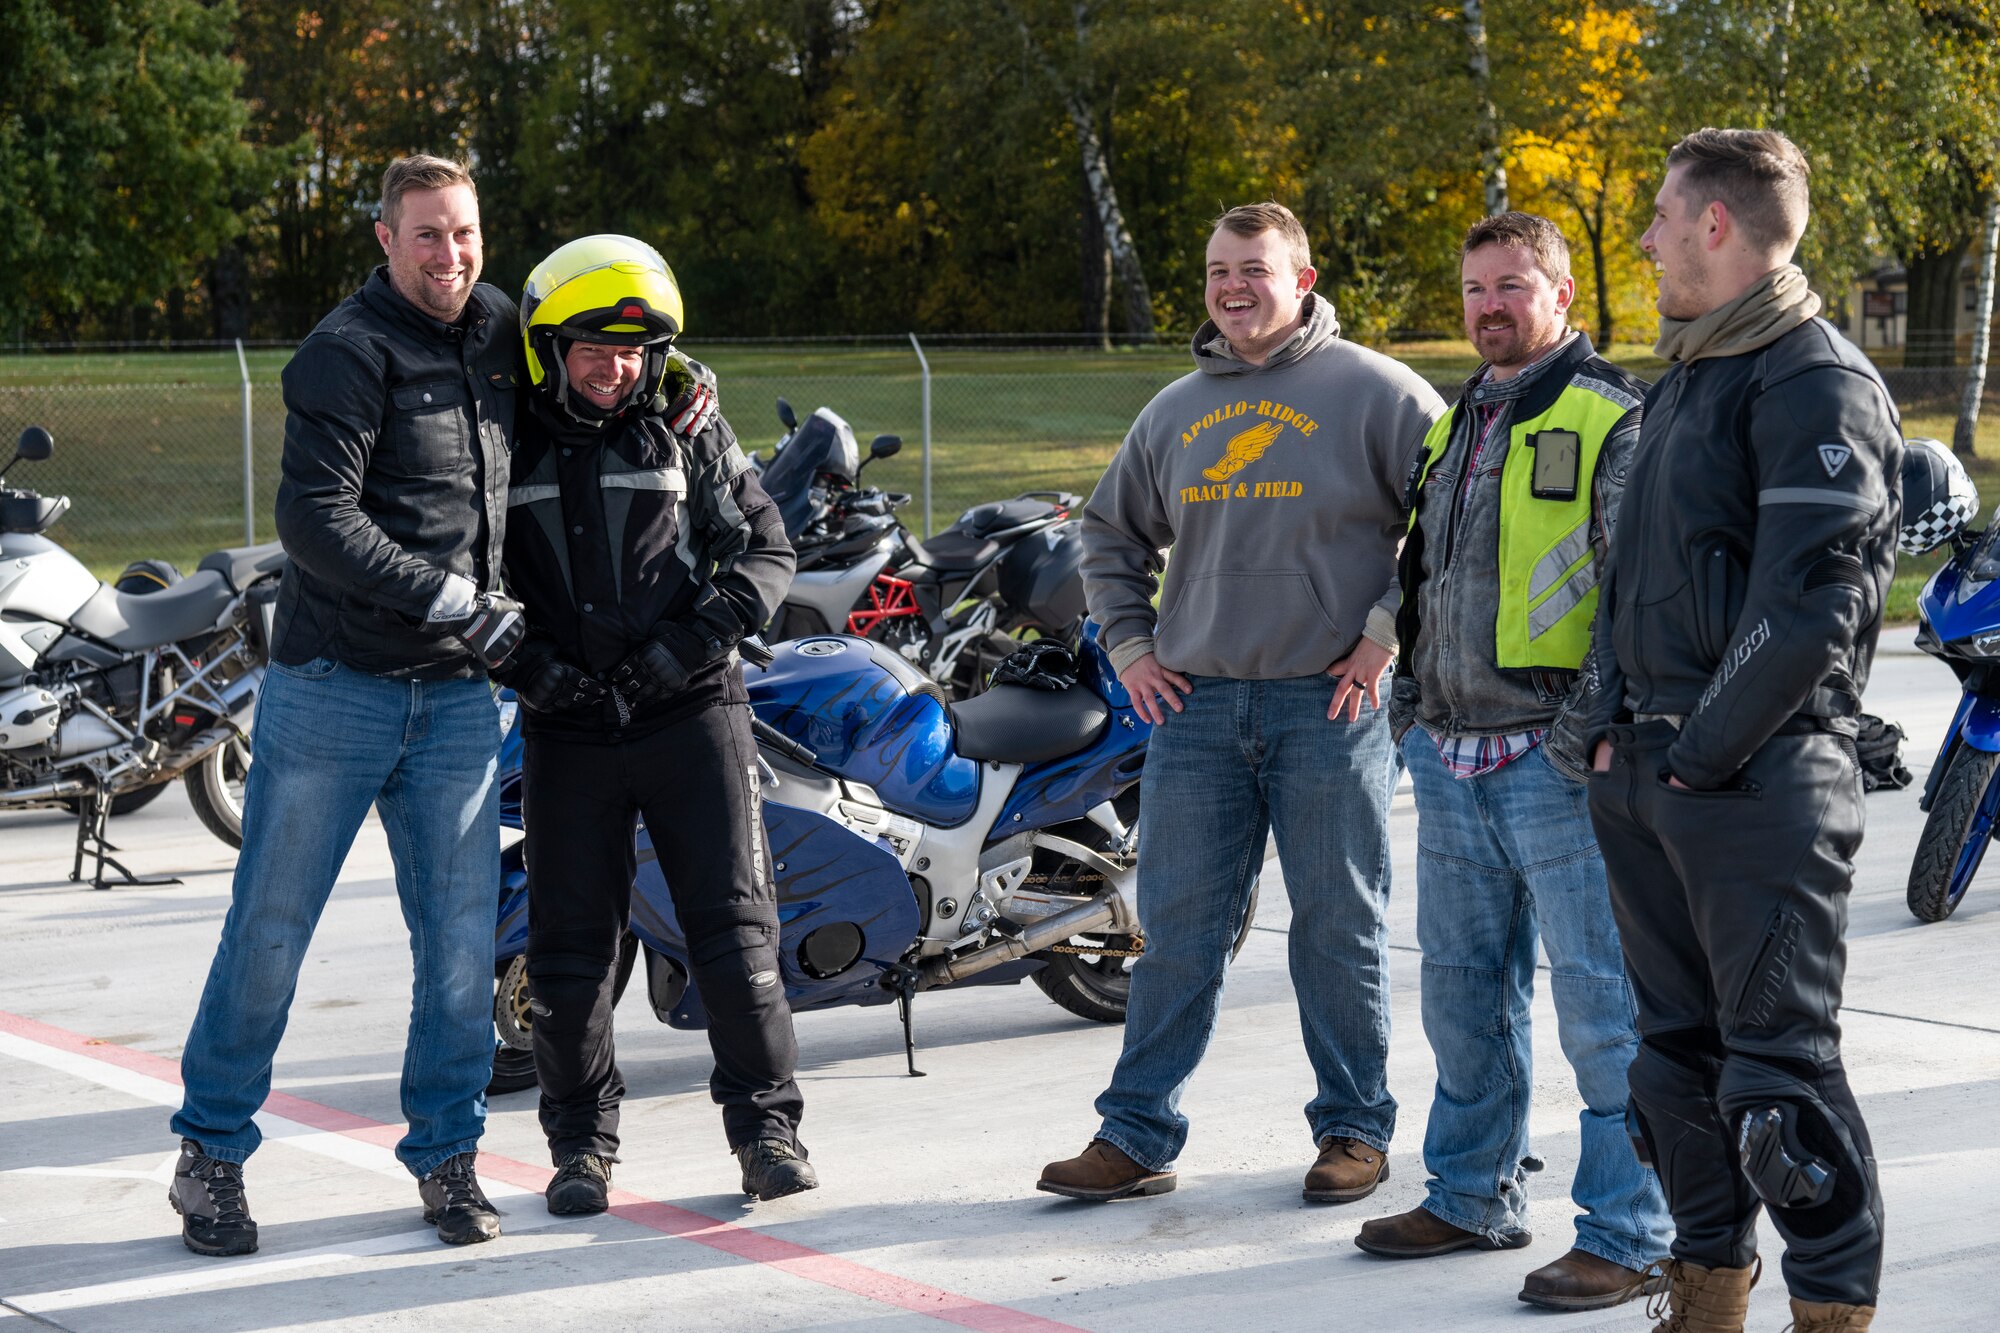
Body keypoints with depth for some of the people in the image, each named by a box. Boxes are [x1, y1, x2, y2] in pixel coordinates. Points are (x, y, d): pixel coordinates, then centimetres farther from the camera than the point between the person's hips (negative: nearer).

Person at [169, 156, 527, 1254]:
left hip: (456, 695, 5)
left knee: (462, 939, 4)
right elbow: (315, 520, -19)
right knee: (270, 928, 2)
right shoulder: (349, 352, -9)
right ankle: (211, 1154, 15)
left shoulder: (496, 335, 11)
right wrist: (451, 599, -20)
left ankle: (446, 1154, 19)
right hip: (334, 687, -5)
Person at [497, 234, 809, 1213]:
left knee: (734, 928, -2)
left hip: (691, 712, -1)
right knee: (569, 944, 4)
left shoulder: (688, 432, 3)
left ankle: (766, 1121, 11)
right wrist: (523, 659, -7)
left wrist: (696, 636, -10)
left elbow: (767, 549, 4)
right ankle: (581, 1139, 18)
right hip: (567, 728, 1)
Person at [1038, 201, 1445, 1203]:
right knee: (1176, 926, 5)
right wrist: (1128, 645, 13)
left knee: (1339, 927, 4)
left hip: (1330, 704, -4)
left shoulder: (1372, 391, -2)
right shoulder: (1176, 410, 14)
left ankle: (1355, 1127, 16)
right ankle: (1136, 1134, 10)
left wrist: (1389, 632, -8)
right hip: (1197, 705, 4)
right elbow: (1110, 535, 26)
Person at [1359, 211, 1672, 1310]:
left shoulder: (1611, 420, -7)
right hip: (1451, 760, 8)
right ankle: (1474, 1198, 30)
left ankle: (1628, 1238, 1)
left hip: (1557, 765, -8)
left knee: (1601, 1004, -5)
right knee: (1464, 991, 16)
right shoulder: (1452, 427, 18)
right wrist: (1409, 689, 20)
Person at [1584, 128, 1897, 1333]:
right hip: (1649, 777, 9)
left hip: (1760, 782, -9)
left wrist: (1701, 751, -15)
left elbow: (1808, 605, -19)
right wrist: (1617, 726, 10)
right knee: (1681, 1052, 13)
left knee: (1780, 1060, -5)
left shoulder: (1817, 385, -11)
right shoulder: (1686, 379, 18)